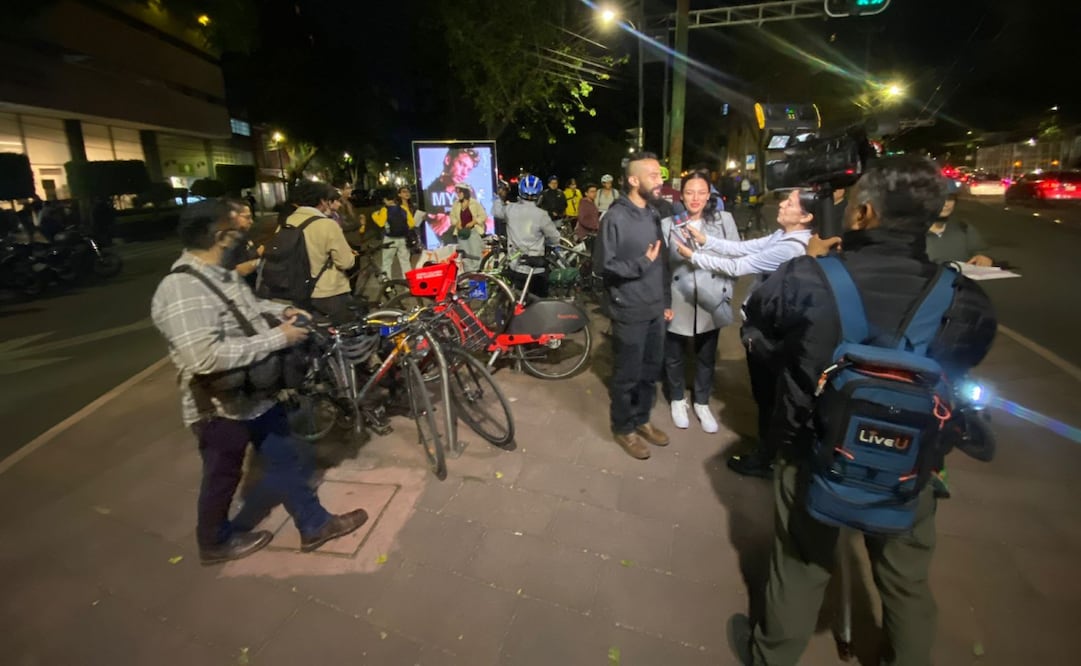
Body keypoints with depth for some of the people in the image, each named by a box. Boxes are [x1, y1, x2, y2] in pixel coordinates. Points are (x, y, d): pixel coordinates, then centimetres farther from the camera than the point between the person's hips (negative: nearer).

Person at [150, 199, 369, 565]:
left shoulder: (222, 274, 2)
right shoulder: (180, 290, -29)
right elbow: (206, 356, -39)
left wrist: (281, 311, 2)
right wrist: (277, 337, -32)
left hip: (257, 394, 9)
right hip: (221, 408, -8)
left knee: (287, 462, 17)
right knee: (223, 479, 16)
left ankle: (314, 524, 33)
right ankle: (216, 542, 42)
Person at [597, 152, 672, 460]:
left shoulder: (652, 214, 10)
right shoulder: (615, 218, -13)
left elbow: (661, 263, 13)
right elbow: (607, 266, -13)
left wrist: (667, 301, 14)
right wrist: (642, 263, -23)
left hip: (655, 310, 7)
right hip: (630, 313, -7)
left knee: (651, 372, 16)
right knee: (627, 376, 6)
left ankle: (642, 420, 35)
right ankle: (623, 428, 25)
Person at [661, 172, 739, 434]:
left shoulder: (724, 219, -3)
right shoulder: (668, 224, -7)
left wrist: (727, 292, -3)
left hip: (711, 301, 2)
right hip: (678, 302, -1)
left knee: (706, 357, 18)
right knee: (674, 356, 15)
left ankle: (702, 403, 40)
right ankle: (677, 399, 40)